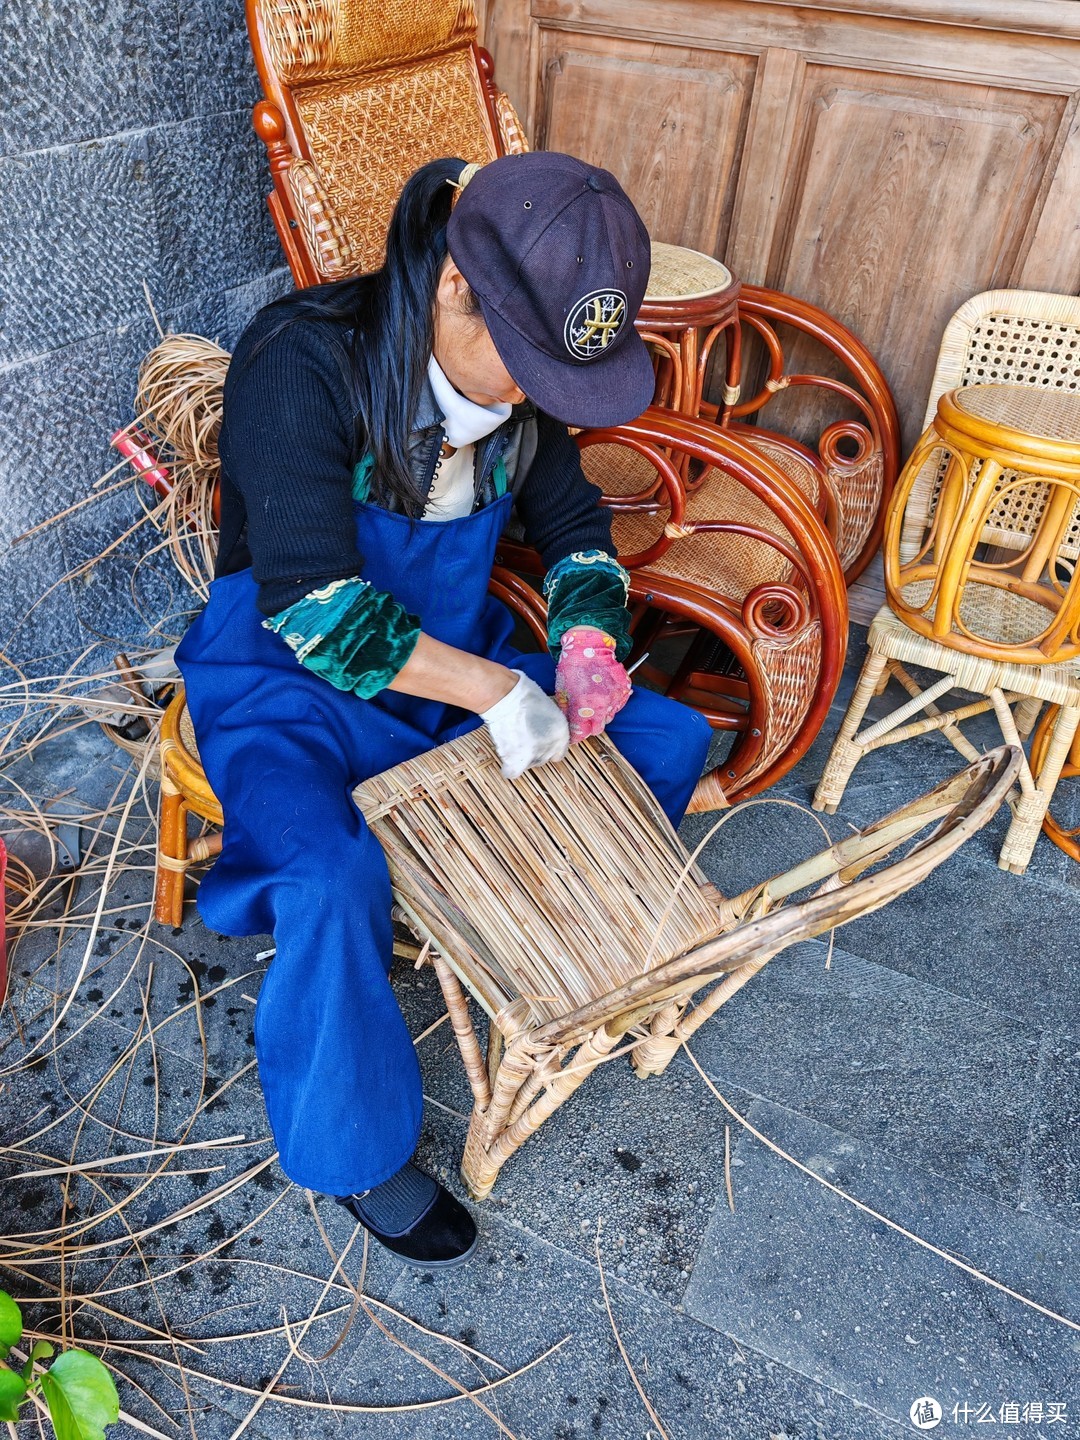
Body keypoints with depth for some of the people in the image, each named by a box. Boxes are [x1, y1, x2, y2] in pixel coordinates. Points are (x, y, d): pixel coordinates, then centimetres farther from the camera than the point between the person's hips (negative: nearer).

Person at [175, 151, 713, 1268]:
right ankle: (356, 1153, -2)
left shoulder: (523, 364, -4)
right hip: (289, 674, -5)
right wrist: (494, 691, -33)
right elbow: (312, 599, -30)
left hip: (460, 649, 6)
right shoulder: (303, 359, -24)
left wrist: (587, 640, -15)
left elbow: (575, 527, 5)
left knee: (670, 740, 0)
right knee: (333, 876, -32)